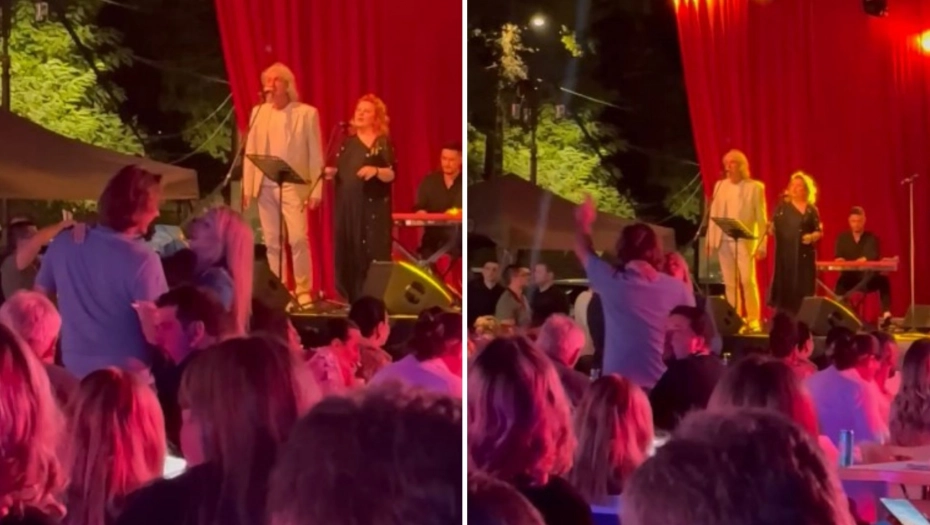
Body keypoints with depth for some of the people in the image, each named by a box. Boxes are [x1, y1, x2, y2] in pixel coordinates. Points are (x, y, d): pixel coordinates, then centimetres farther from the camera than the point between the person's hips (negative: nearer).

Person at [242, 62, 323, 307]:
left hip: (294, 186, -3)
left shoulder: (307, 113, 1)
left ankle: (303, 291, -3)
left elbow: (316, 155, -1)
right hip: (265, 187, 3)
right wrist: (247, 187, 4)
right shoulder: (258, 112, 11)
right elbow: (250, 152, 11)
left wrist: (316, 190, -7)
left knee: (298, 239, -12)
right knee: (272, 242, 4)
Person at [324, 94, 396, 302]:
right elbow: (338, 171, 17)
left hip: (374, 207, -5)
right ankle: (353, 300, 8)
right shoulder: (347, 143, 15)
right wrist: (330, 172, -5)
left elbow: (391, 175, -9)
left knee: (373, 253, -10)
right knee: (348, 253, 3)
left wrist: (376, 170, -28)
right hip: (347, 206, 5)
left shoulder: (383, 143, 0)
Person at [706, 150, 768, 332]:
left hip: (745, 241, -4)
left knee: (747, 280, -10)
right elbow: (714, 214, 12)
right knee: (730, 283, 5)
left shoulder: (755, 187, 0)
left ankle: (753, 320, -4)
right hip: (724, 241, 4)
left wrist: (761, 245, -9)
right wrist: (711, 240, 4)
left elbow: (761, 218, -3)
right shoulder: (720, 185, 12)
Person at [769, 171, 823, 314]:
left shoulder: (811, 210, 6)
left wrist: (813, 236, -14)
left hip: (804, 254, 0)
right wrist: (770, 228, -17)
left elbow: (819, 231, 6)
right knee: (784, 288, -2)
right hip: (785, 254, 0)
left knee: (803, 289, -3)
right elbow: (773, 227, 5)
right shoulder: (782, 207, 7)